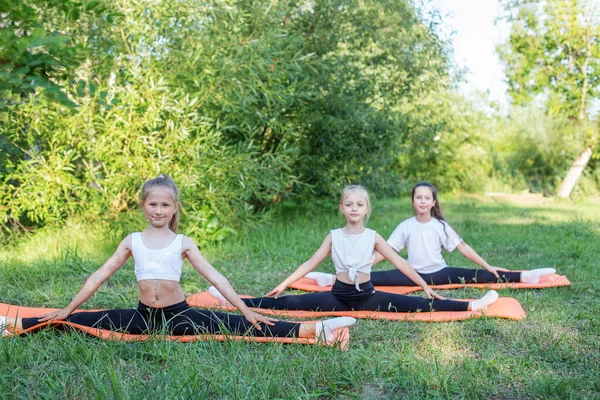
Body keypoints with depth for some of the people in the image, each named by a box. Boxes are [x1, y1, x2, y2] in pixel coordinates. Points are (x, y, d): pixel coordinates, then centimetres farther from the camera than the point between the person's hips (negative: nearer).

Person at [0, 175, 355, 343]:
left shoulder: (184, 243, -1)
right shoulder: (132, 241, 5)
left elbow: (215, 277, -4)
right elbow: (100, 276, 9)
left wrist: (246, 310, -10)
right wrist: (67, 309, 9)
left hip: (180, 315, -3)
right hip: (143, 316, 3)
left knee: (237, 327, -19)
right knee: (81, 321, -3)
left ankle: (316, 330, -29)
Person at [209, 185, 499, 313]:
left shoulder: (373, 237, -1)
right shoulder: (334, 236, 1)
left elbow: (399, 263, 0)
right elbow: (310, 264, 4)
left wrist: (425, 286, -2)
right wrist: (283, 284, 1)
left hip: (367, 296, 0)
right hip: (339, 295, 1)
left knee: (419, 305, -14)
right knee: (290, 303, -10)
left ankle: (470, 306, -17)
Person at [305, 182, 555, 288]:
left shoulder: (441, 225, -4)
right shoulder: (405, 226, -3)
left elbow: (463, 248, -2)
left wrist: (488, 266, -5)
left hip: (439, 273, 0)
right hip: (414, 275, 0)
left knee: (480, 277, -17)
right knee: (378, 278, -20)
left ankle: (524, 277, -21)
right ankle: (335, 279, -26)